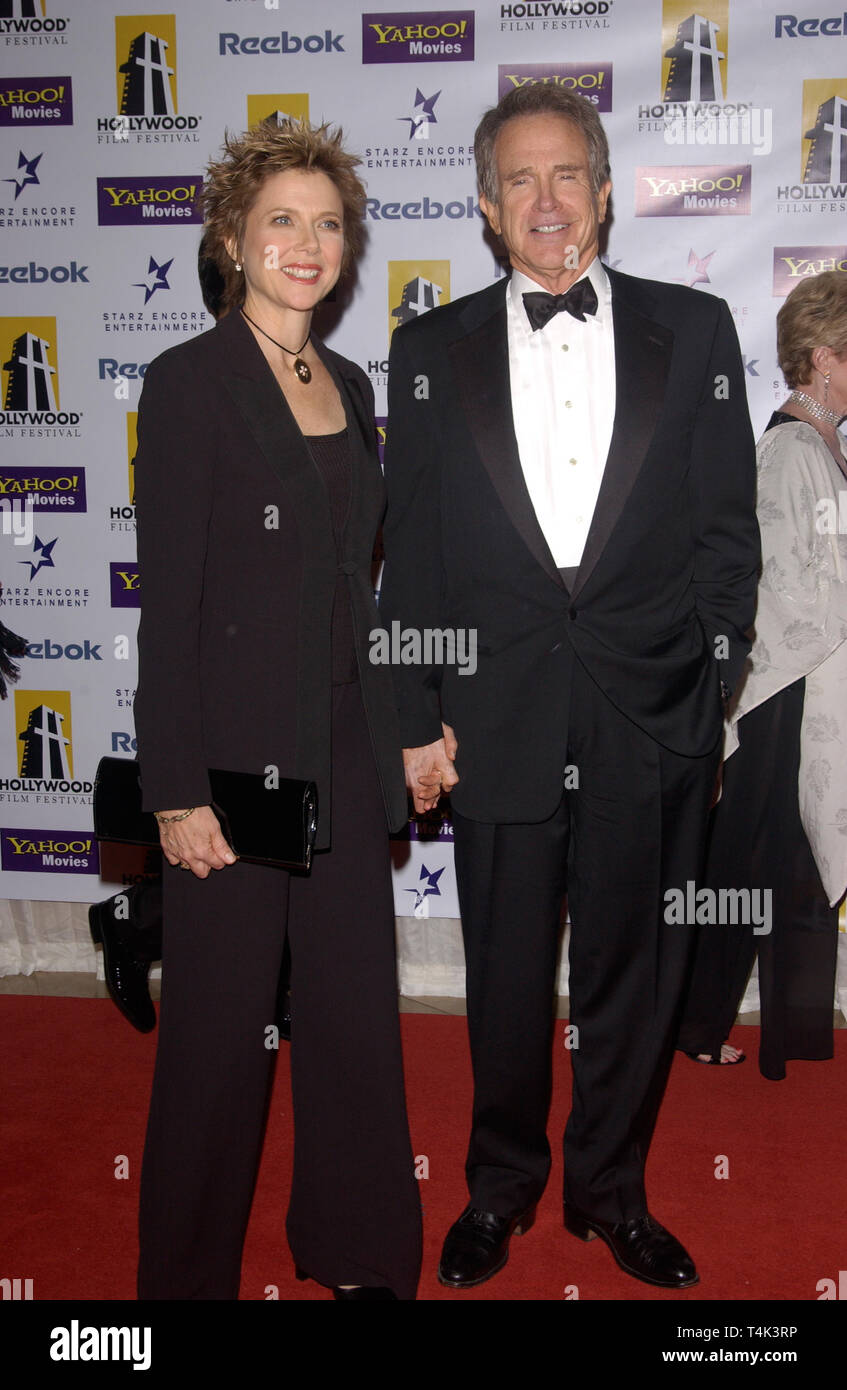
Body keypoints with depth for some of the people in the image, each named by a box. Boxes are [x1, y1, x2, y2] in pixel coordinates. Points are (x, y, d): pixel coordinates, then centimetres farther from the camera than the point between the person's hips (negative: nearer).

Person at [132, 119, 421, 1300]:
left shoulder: (349, 386, 13)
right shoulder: (188, 383, -7)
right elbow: (167, 600, -12)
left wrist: (392, 734, 12)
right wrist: (179, 789, -15)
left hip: (345, 748, 6)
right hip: (236, 751, -6)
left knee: (357, 1003, 13)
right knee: (223, 1022, 5)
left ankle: (360, 1254, 32)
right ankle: (190, 1269, 26)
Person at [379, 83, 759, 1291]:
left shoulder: (694, 330, 5)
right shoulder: (432, 350, 6)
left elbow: (728, 530, 4)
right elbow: (412, 550, 4)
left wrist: (713, 691, -2)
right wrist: (417, 717, 0)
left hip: (653, 722, 0)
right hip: (500, 719, 0)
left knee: (635, 972, 12)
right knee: (506, 976, 12)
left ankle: (611, 1190, 34)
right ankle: (500, 1188, 34)